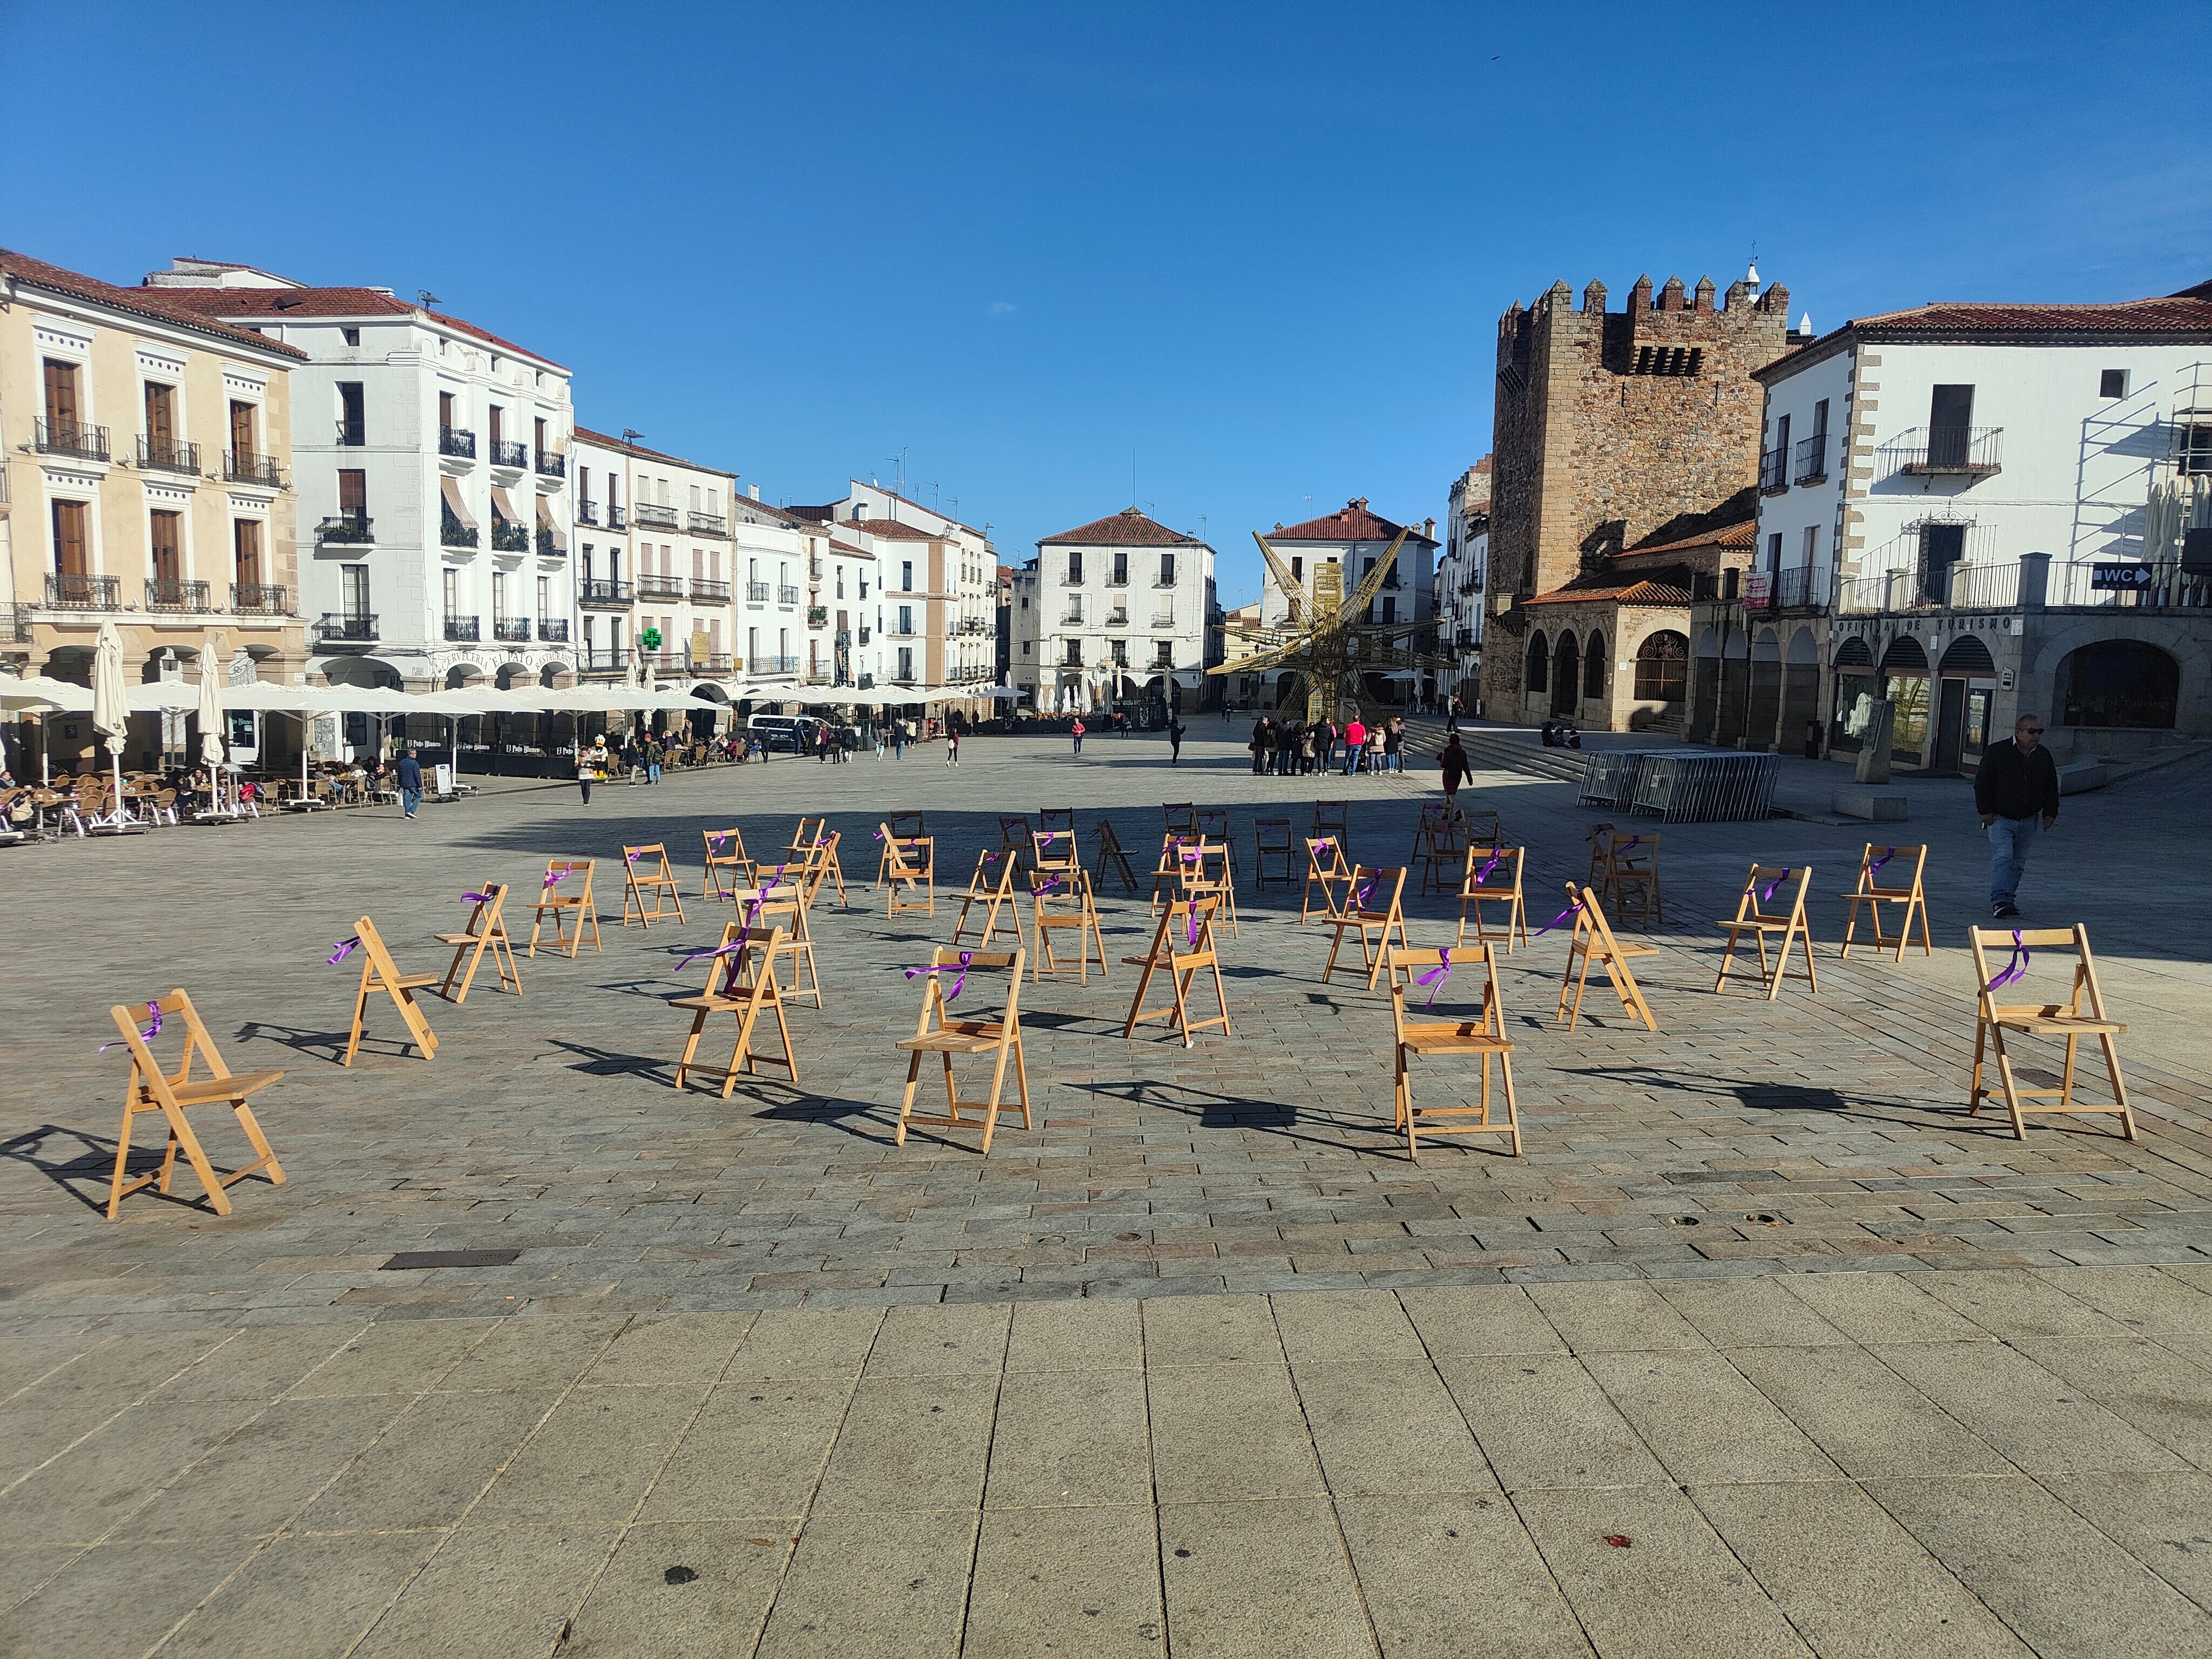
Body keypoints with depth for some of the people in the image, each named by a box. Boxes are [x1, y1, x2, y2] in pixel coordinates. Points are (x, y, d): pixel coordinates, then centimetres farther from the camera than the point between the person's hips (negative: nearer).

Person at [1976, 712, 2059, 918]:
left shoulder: (2044, 756, 8)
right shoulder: (1998, 752, -7)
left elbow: (2052, 787, 16)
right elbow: (1982, 783, -6)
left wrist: (2050, 813, 8)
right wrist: (1986, 811, -11)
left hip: (2028, 821, 5)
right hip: (2000, 818, -5)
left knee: (2019, 862, 8)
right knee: (2002, 857, -16)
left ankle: (2009, 899, 17)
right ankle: (2000, 900, -21)